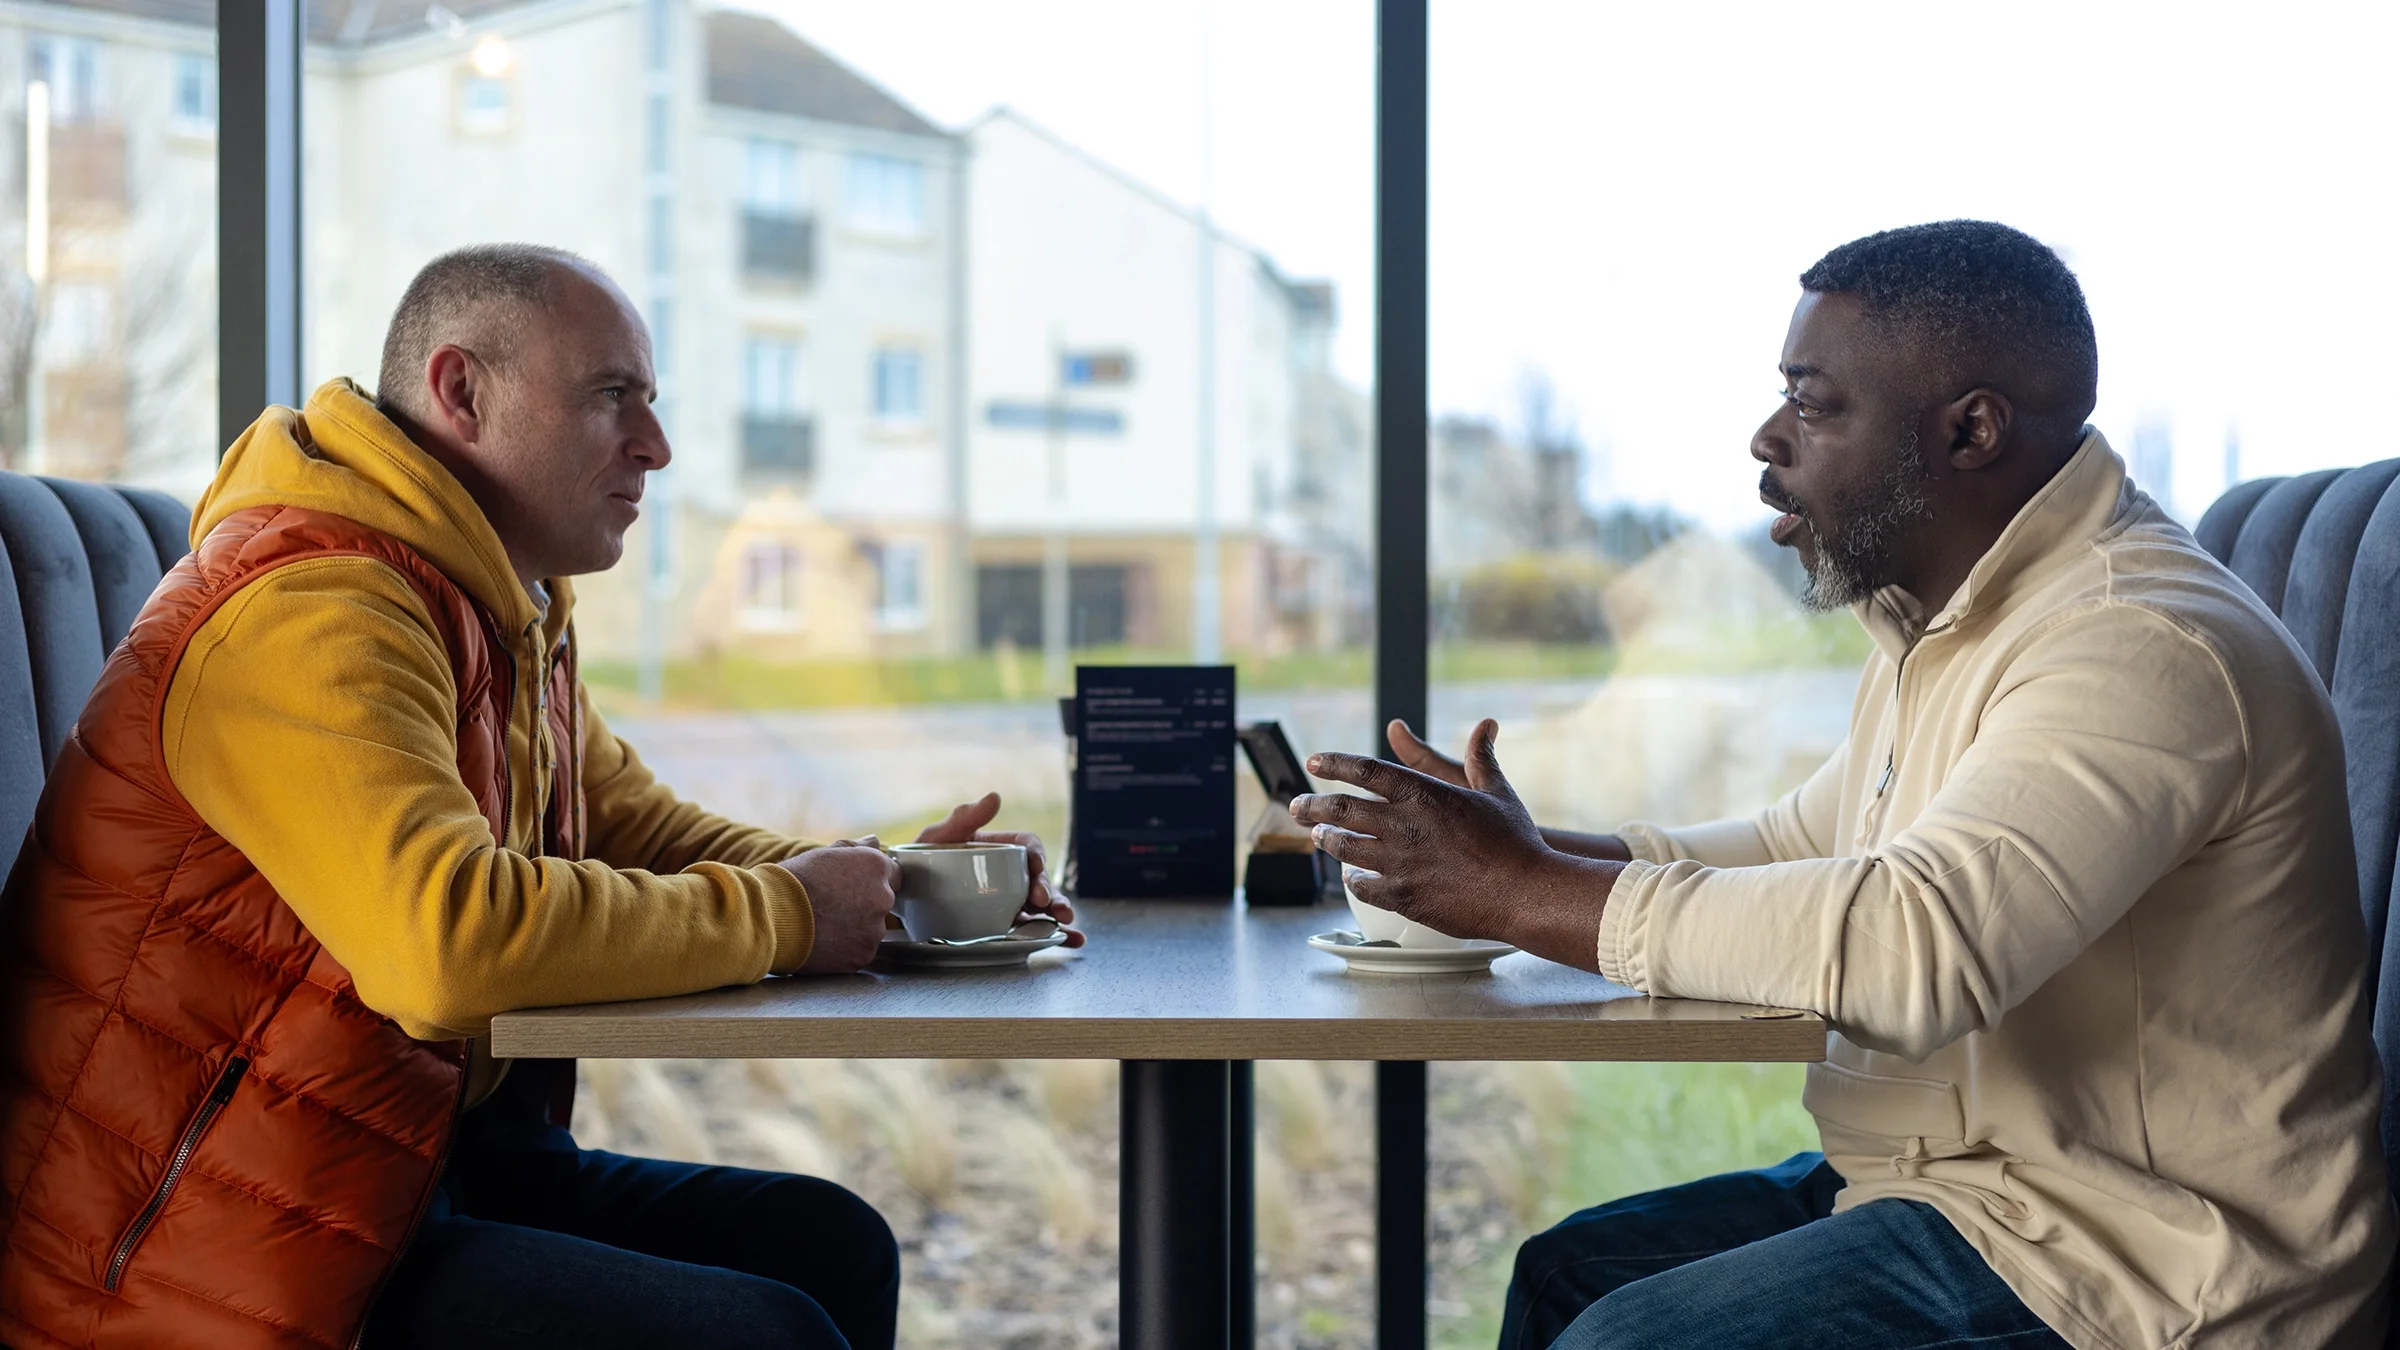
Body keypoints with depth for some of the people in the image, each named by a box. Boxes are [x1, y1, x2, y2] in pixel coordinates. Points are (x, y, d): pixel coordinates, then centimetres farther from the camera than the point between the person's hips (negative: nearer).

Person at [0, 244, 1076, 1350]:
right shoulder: (315, 614, -21)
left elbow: (629, 824, 20)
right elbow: (451, 936, -34)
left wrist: (875, 885, 2)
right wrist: (781, 917, -21)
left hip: (432, 1160, 10)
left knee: (831, 1247, 4)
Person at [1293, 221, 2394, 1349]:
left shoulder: (2143, 649, -23)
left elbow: (1913, 944, -35)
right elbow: (1801, 847, 22)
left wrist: (1524, 894, -26)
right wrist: (1527, 850, 4)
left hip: (2130, 1258, -10)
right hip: (1959, 1174, 10)